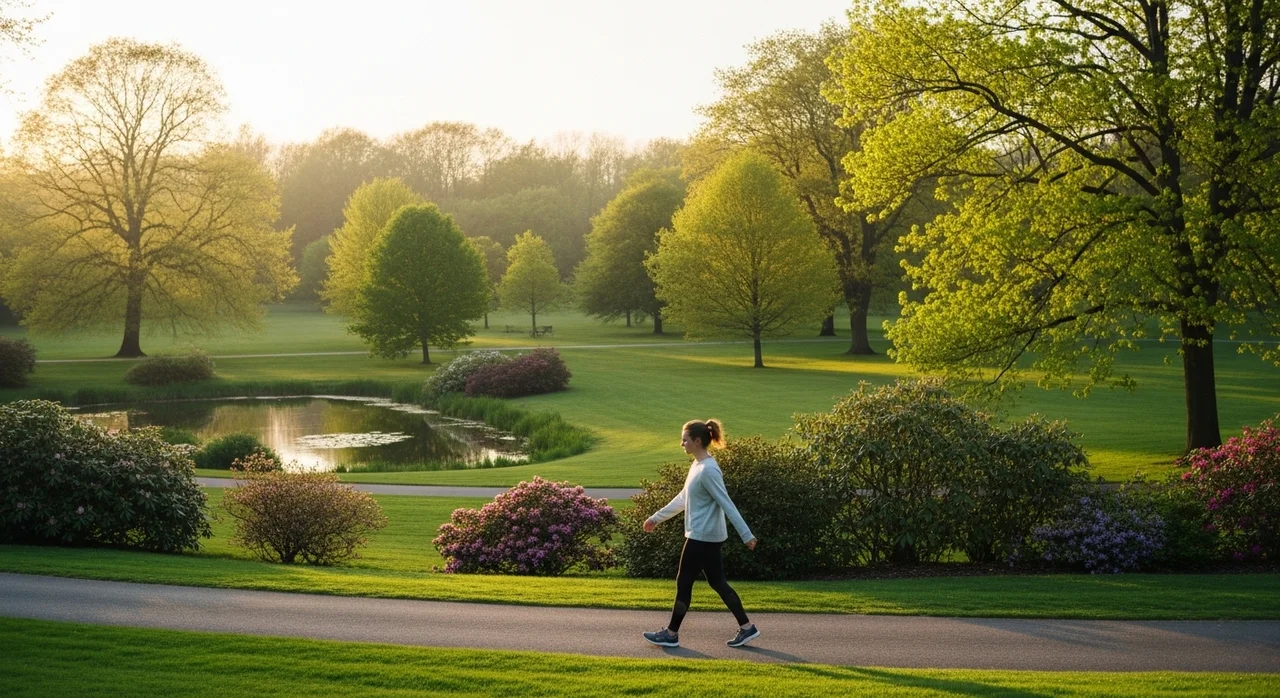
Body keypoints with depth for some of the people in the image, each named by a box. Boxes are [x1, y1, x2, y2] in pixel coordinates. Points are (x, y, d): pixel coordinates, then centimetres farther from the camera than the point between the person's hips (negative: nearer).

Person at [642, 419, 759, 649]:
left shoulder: (708, 470, -19)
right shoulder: (697, 466, 11)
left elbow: (726, 504, -21)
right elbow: (683, 499, 22)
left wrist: (746, 535, -21)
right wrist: (657, 518, 28)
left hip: (703, 537, -10)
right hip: (706, 536, 10)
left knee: (684, 582, 1)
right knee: (717, 582, 11)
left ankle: (671, 634, 12)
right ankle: (746, 627, 13)